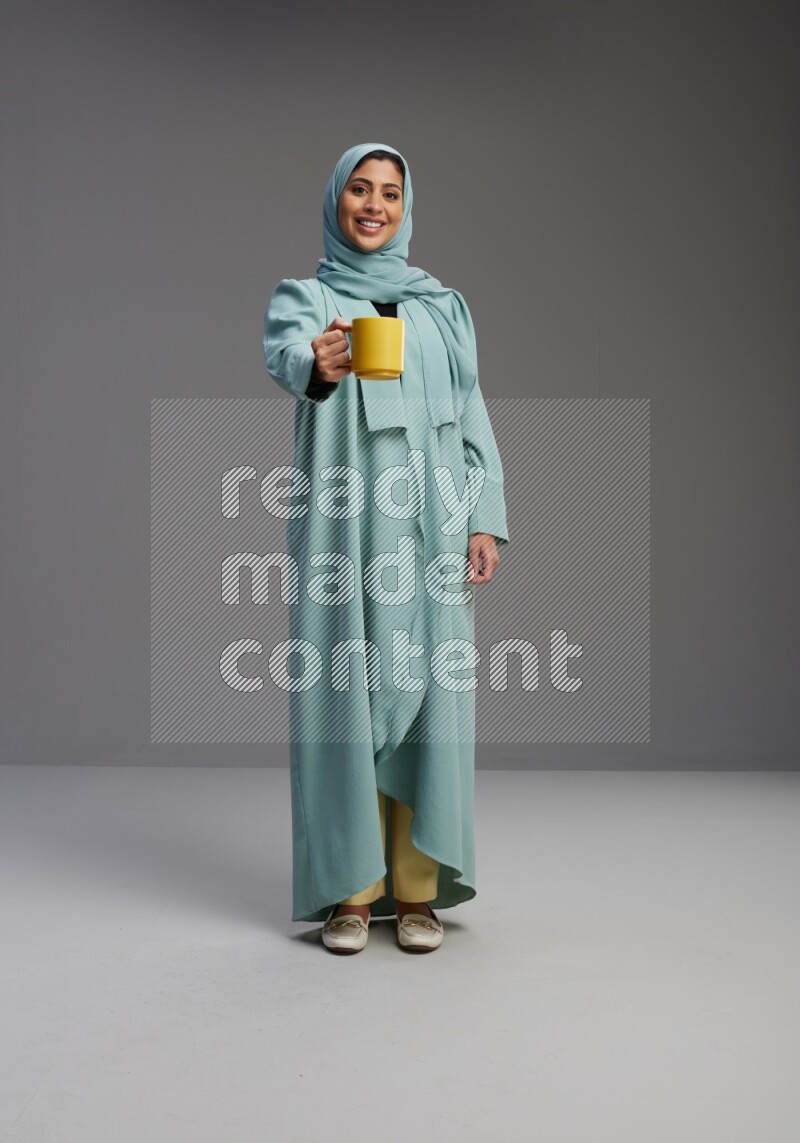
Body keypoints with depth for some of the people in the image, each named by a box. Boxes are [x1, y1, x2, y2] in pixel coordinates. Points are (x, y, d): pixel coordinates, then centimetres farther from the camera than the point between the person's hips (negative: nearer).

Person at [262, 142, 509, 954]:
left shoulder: (441, 305, 16)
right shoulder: (303, 296, 7)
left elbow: (472, 417, 12)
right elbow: (284, 352, -18)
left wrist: (486, 520, 0)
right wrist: (318, 365, -42)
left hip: (429, 524, 2)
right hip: (342, 523, -2)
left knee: (425, 692, 0)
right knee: (344, 694, -2)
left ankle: (415, 887, 10)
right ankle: (350, 887, 9)